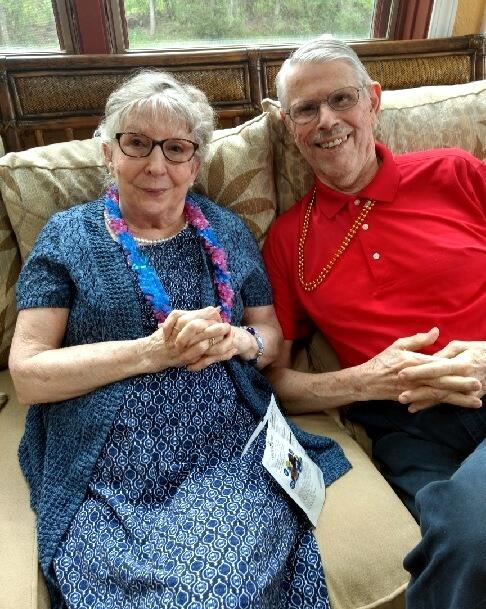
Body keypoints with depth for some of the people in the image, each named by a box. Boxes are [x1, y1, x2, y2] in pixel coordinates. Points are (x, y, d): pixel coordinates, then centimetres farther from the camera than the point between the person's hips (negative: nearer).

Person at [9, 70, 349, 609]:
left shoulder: (225, 232, 12)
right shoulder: (69, 236, 5)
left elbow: (273, 335, 14)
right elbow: (26, 373, -3)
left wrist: (239, 340, -9)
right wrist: (153, 350, -14)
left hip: (230, 459, 2)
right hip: (107, 480, 0)